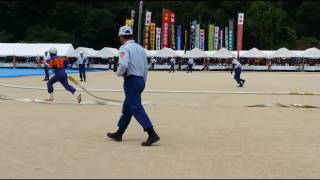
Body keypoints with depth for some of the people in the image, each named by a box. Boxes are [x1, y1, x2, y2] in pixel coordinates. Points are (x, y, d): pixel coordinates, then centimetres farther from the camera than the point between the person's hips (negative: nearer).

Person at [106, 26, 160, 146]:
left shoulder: (124, 48, -9)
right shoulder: (140, 48, 15)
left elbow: (123, 65, -25)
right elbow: (145, 67, 17)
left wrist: (118, 73, -5)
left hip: (131, 80, -9)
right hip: (141, 80, 9)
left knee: (136, 108, -9)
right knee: (127, 108, 18)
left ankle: (152, 135, -17)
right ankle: (119, 134, 27)